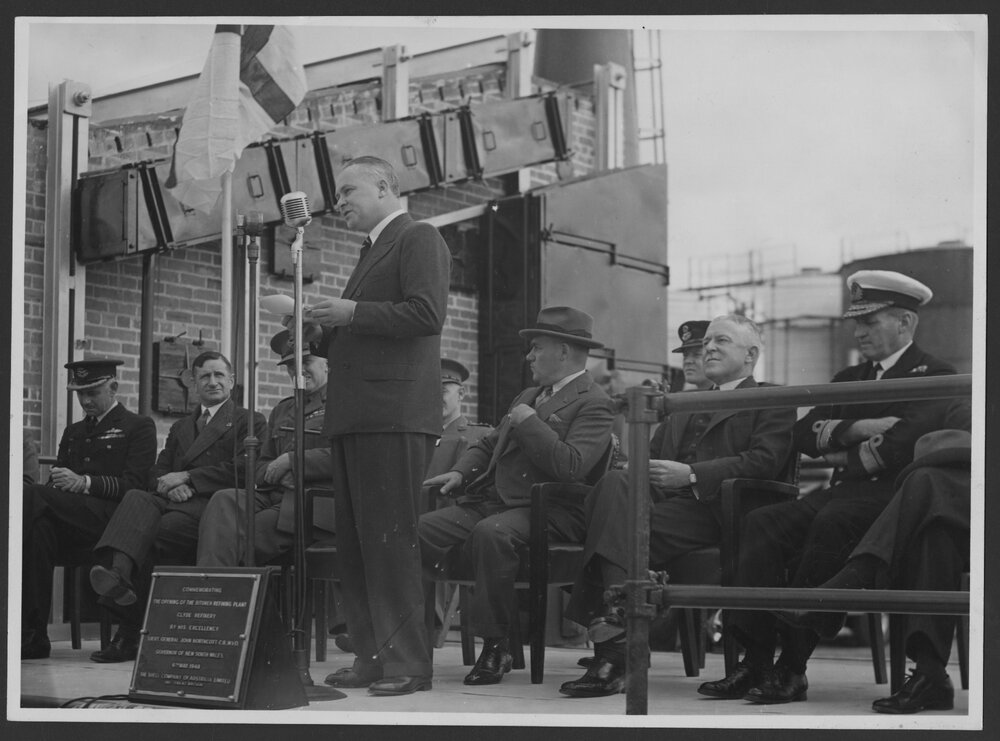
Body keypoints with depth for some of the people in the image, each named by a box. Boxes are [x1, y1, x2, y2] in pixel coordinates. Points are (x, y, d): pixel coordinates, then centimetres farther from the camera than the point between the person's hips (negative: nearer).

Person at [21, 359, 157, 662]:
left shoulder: (139, 427, 10)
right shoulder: (73, 432, 32)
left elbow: (134, 484, -4)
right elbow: (57, 486, 23)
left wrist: (85, 483, -19)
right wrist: (56, 483, -3)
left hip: (113, 518, -5)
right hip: (72, 525, 5)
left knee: (31, 496, -29)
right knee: (39, 526, -32)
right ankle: (33, 635, -34)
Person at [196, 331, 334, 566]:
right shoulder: (282, 410, 28)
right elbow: (261, 467, 24)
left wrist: (291, 460, -9)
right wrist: (283, 475, -1)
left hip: (314, 504, -6)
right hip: (273, 498, 6)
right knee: (223, 501, -25)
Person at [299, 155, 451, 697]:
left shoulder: (419, 239, -1)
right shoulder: (372, 252, 27)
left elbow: (427, 313, -16)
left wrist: (351, 313, -13)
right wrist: (319, 333, 11)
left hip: (394, 414, -9)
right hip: (353, 418, 9)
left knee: (390, 539, -10)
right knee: (354, 542, 7)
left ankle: (408, 662, -7)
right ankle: (372, 656, 11)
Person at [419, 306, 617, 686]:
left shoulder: (594, 404, -5)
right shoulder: (528, 396, 24)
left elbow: (571, 467, -20)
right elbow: (488, 445, 30)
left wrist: (529, 422, -13)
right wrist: (461, 472, 10)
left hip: (545, 512, -8)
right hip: (493, 500, 8)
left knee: (490, 533, -38)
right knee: (420, 530, -12)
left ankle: (495, 646, -25)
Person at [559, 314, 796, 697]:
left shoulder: (773, 403, 11)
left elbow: (764, 462, -7)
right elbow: (652, 454, 24)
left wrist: (690, 475, -16)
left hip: (711, 511, -6)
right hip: (664, 503, 6)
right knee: (613, 483, -28)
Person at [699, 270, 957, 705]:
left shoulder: (935, 376, 3)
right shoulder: (849, 379, 27)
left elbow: (904, 442, -16)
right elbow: (804, 435, 12)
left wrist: (847, 458, -3)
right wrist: (859, 429, -4)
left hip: (892, 495, -7)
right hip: (844, 492, 7)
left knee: (831, 522, -36)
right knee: (761, 524, -19)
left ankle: (792, 665, -33)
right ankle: (755, 660, -27)